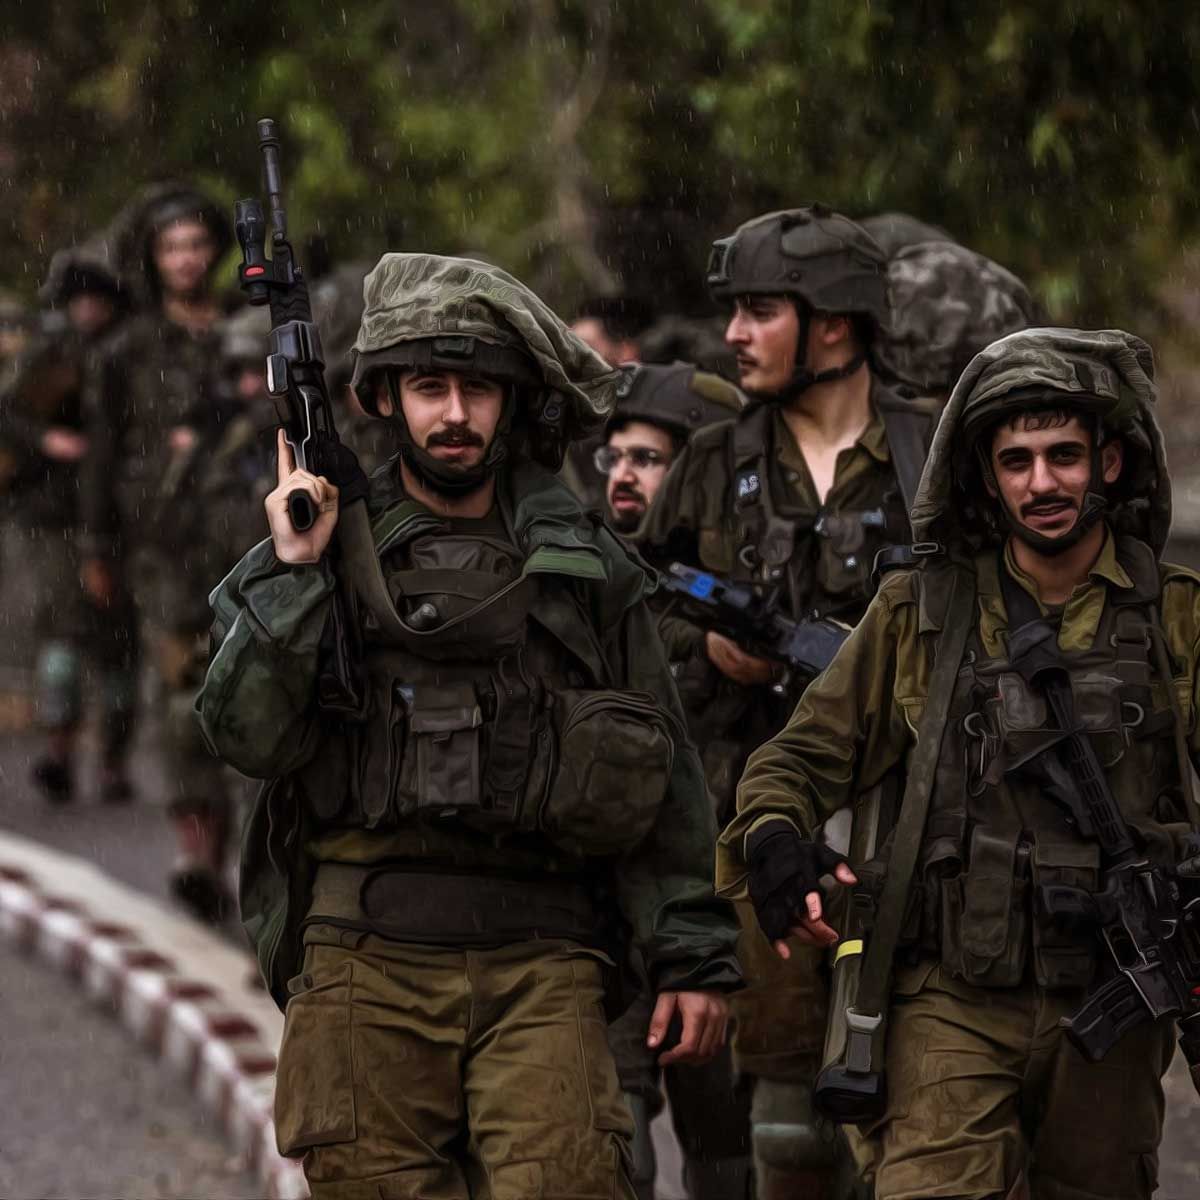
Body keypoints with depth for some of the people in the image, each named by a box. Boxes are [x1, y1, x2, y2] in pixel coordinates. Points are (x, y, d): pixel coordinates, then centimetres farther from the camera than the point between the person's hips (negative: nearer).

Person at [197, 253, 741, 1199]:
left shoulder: (584, 567, 11)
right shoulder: (327, 547, 8)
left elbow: (661, 776, 12)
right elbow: (249, 736, -2)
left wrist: (695, 957, 7)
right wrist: (293, 574, -9)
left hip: (540, 963, 0)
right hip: (367, 959, 0)